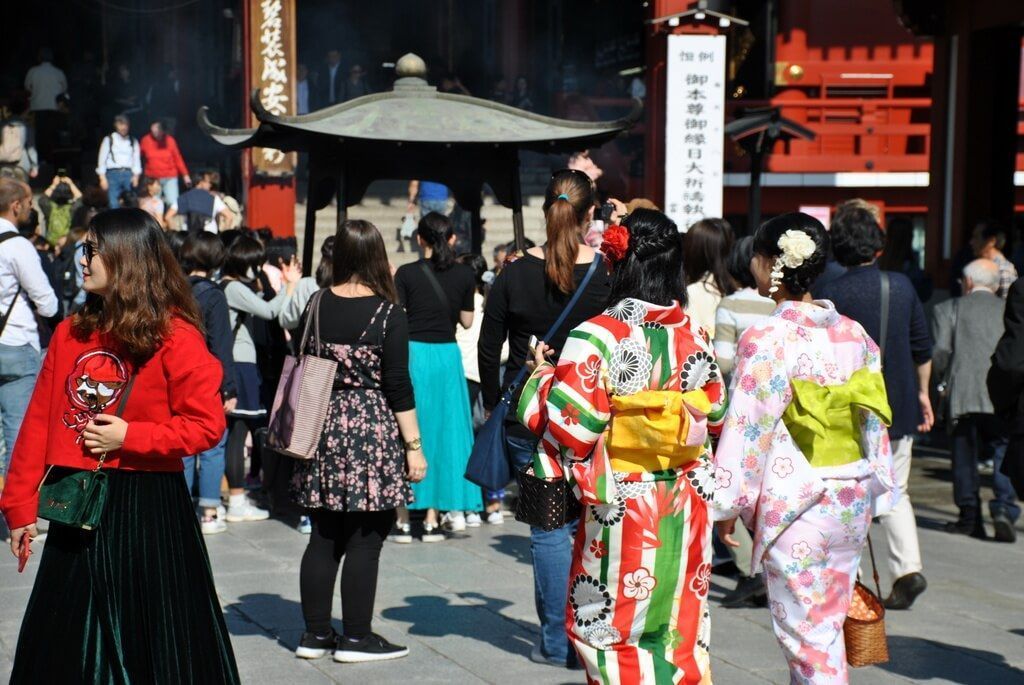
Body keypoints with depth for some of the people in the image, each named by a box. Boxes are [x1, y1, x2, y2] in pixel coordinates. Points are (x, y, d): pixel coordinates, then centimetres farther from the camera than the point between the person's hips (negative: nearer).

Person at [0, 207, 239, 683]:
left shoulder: (175, 337, -9)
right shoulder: (71, 333, 7)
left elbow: (207, 425, -11)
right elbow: (39, 422, 7)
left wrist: (129, 437, -17)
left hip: (148, 506, -5)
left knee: (152, 642, 4)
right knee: (63, 646, 13)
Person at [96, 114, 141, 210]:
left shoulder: (133, 141, 11)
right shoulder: (109, 140, 4)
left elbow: (136, 159, 8)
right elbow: (102, 159, 3)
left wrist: (136, 176, -5)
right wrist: (102, 178, -4)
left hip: (128, 174, 2)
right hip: (113, 174, -2)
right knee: (114, 205, -8)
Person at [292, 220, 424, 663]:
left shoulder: (317, 306, 3)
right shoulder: (389, 314, -10)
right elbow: (398, 386, -10)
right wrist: (414, 445, -6)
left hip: (323, 428, 5)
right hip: (372, 433, -5)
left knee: (324, 537, 12)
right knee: (365, 540, 2)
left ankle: (315, 634, 17)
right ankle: (356, 638, 7)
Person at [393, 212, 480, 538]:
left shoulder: (406, 274, -8)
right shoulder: (464, 274, 0)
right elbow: (467, 321, 6)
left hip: (412, 354, -2)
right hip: (447, 355, 2)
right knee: (443, 430, 10)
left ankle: (403, 520, 5)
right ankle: (433, 519, 12)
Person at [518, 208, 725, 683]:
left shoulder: (596, 337, -15)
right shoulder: (693, 335, 0)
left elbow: (570, 426, -18)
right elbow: (715, 414, 10)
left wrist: (542, 378, 0)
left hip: (621, 507, -5)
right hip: (685, 507, 5)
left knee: (603, 626, 9)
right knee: (678, 626, 15)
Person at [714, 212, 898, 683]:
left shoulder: (766, 339, -15)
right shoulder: (854, 334, 5)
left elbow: (747, 427, -15)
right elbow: (873, 420, 10)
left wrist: (728, 503, -8)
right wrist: (874, 493, 18)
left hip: (794, 505, -7)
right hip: (853, 501, 7)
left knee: (805, 633, 2)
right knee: (828, 624, 18)